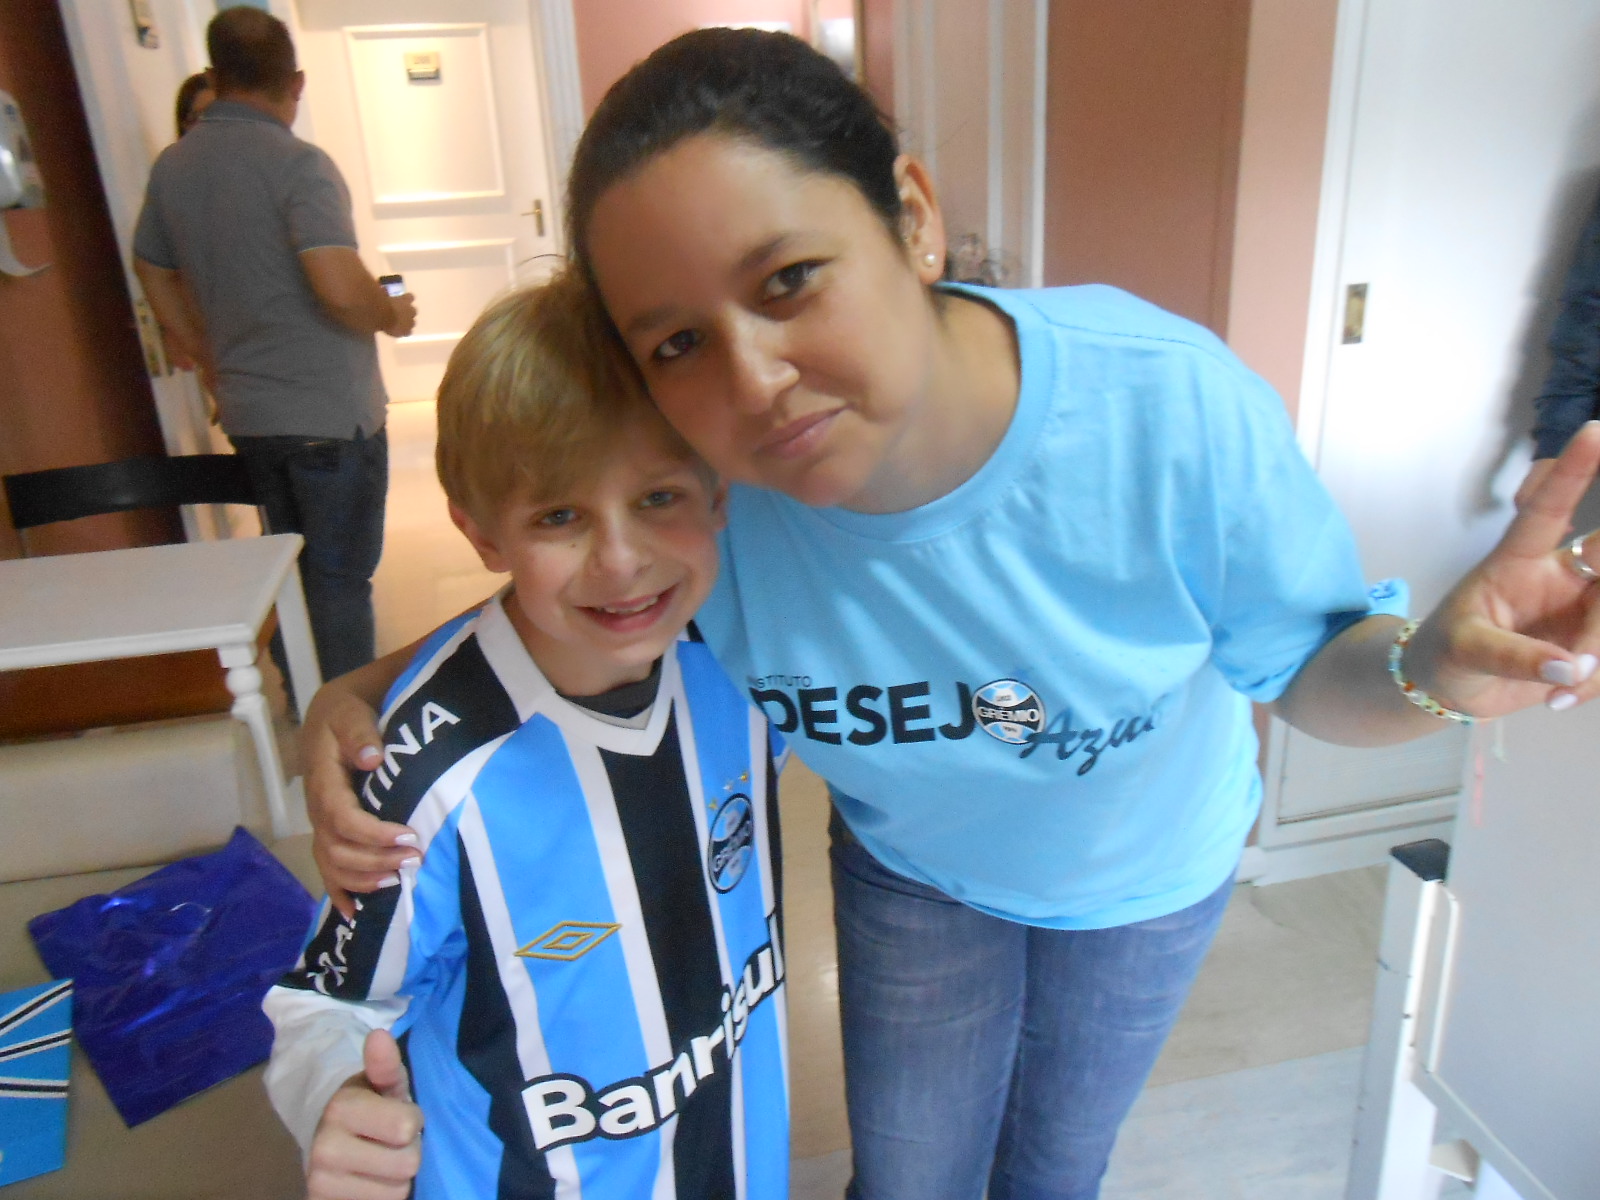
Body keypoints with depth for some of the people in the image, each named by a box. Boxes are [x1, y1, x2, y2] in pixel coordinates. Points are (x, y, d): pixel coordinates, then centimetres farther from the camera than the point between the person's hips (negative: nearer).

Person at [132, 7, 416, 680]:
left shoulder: (172, 166, 8)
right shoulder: (297, 164, -15)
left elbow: (155, 276, 17)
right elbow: (340, 287, -26)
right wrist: (393, 317, -6)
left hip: (246, 414, 7)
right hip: (331, 414, -7)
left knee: (292, 567, 21)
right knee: (340, 576, 3)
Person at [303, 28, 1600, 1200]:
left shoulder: (1172, 406, -37)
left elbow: (1308, 659, -20)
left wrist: (1432, 665, -43)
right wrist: (363, 695, -32)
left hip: (1147, 870, 1)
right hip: (908, 870, 0)